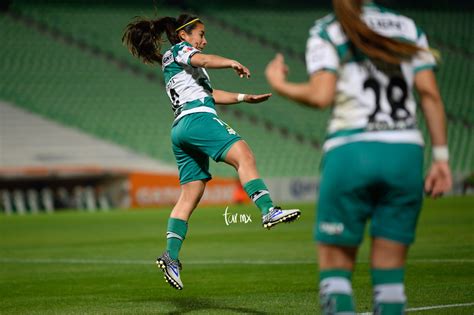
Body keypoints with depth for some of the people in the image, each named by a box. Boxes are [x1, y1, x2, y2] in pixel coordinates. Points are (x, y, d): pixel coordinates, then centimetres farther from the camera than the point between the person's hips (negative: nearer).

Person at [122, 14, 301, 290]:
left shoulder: (176, 67, 35)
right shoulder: (178, 50, 11)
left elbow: (212, 95, 34)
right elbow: (203, 60, -12)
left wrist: (245, 97, 29)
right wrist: (232, 63, -19)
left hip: (180, 130, 10)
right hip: (197, 118, -10)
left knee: (190, 196, 6)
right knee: (244, 155, -25)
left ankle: (171, 255, -1)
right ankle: (268, 210, -43)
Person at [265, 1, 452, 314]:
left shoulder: (326, 32, 4)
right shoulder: (408, 28, 14)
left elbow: (321, 96, -9)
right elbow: (430, 94, 5)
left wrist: (279, 84, 8)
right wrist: (441, 156, 6)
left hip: (351, 150, -3)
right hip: (406, 152, 3)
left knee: (335, 266, 5)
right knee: (390, 272, 8)